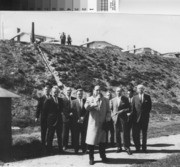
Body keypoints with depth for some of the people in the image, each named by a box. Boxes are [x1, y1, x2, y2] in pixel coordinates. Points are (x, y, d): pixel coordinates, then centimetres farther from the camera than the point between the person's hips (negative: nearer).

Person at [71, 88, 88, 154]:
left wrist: (83, 117, -9)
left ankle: (84, 149, 9)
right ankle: (76, 149, 9)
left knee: (84, 136, 2)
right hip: (76, 121, -1)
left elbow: (87, 110, 3)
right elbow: (73, 111, -1)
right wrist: (78, 119, -9)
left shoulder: (85, 101, 9)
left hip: (84, 121, 1)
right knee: (76, 136, 1)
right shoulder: (73, 102, 5)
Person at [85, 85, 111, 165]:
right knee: (91, 141, -1)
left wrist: (108, 118, -6)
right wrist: (95, 102, -22)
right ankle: (91, 158, 10)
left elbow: (108, 111, 11)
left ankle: (103, 156, 24)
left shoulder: (105, 100, 10)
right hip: (93, 123, -3)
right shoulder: (90, 99, 1)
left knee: (102, 141, 10)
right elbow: (86, 107, -18)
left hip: (103, 123, 3)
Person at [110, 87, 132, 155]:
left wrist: (122, 111, -13)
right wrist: (113, 116, 0)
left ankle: (127, 148, 2)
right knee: (117, 133, 4)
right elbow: (111, 109, 15)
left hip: (123, 118, -2)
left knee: (125, 133, -4)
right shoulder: (113, 100, 12)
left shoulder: (125, 99, 4)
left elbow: (128, 109, 1)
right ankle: (119, 147, 13)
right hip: (116, 118, 2)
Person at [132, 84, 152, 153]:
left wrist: (146, 113, -1)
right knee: (136, 134, -4)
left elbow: (150, 106, 8)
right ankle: (137, 147, 8)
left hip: (145, 117, 0)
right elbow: (133, 107, 5)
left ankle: (144, 148, 13)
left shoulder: (147, 97, 7)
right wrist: (134, 116, -5)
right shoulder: (135, 98, 7)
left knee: (144, 133, 5)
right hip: (136, 118, 0)